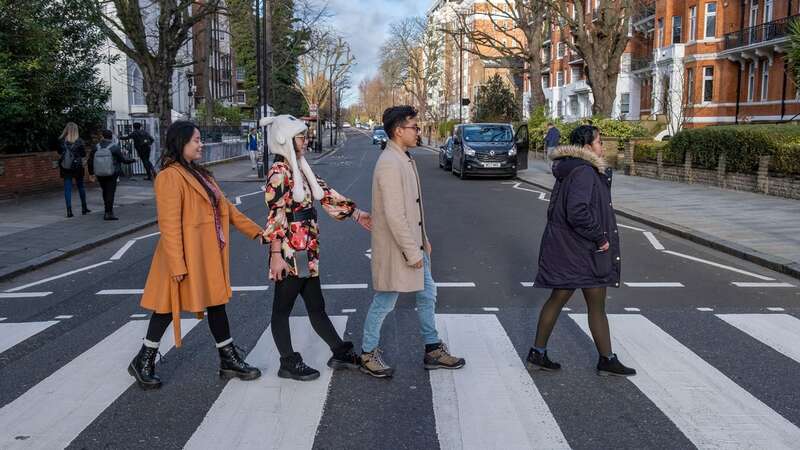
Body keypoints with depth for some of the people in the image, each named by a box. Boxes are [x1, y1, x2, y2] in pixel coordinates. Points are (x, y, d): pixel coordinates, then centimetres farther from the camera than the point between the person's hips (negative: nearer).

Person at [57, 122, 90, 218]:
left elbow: (59, 153, 1)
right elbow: (83, 154, -3)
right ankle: (84, 208, 24)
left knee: (67, 188, 4)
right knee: (81, 187, 15)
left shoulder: (61, 141, -7)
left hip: (65, 168, 0)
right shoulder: (79, 141, -10)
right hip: (77, 167, 0)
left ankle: (69, 210, -1)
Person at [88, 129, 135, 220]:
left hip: (100, 175, 4)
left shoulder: (96, 147, 0)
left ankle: (109, 210, 29)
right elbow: (123, 159, -8)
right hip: (111, 175, -4)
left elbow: (90, 161, 4)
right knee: (110, 192, -1)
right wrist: (133, 160, 9)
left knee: (105, 192, 18)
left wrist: (91, 172, 17)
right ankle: (108, 213, -5)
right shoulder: (114, 147, -11)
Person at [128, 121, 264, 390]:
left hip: (208, 255, 9)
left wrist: (253, 230, 11)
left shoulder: (199, 174, 13)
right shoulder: (170, 177, -17)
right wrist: (177, 265, -23)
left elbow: (224, 206, 16)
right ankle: (143, 362, 20)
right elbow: (169, 224, -21)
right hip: (185, 256, -9)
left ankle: (229, 360, 22)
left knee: (216, 302, 13)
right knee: (169, 307, 3)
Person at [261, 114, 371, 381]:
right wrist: (276, 255, -19)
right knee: (283, 307, 6)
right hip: (290, 253, -8)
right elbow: (275, 216, -17)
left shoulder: (300, 169, 11)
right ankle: (288, 364, 15)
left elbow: (325, 194, 16)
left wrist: (356, 214, 15)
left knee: (316, 306, 16)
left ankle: (340, 353, 24)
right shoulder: (279, 173, -14)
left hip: (307, 253, 8)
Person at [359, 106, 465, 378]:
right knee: (385, 302, 4)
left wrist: (423, 241, 17)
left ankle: (433, 350, 29)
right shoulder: (389, 164, -23)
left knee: (427, 296, 17)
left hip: (414, 244, 10)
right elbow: (394, 215, -26)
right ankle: (368, 354, 21)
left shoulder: (405, 159, 10)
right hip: (395, 248, -10)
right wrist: (412, 252, -22)